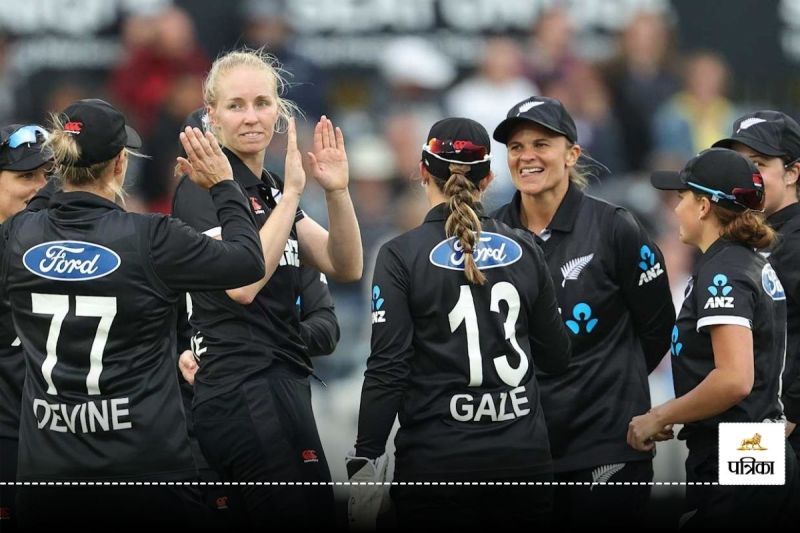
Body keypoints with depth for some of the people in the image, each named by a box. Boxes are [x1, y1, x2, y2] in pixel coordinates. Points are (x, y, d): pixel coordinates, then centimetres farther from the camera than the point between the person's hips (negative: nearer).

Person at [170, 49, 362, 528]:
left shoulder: (270, 189, 17)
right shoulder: (204, 187, -9)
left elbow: (346, 268, 11)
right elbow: (241, 282, -23)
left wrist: (337, 192, -4)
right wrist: (291, 195, -21)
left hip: (278, 382, 9)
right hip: (246, 389, -9)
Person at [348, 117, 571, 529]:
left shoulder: (401, 255, -6)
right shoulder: (524, 250, 5)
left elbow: (387, 368, -11)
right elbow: (556, 356, 13)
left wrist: (365, 459, -6)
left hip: (437, 460, -3)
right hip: (524, 459, 3)